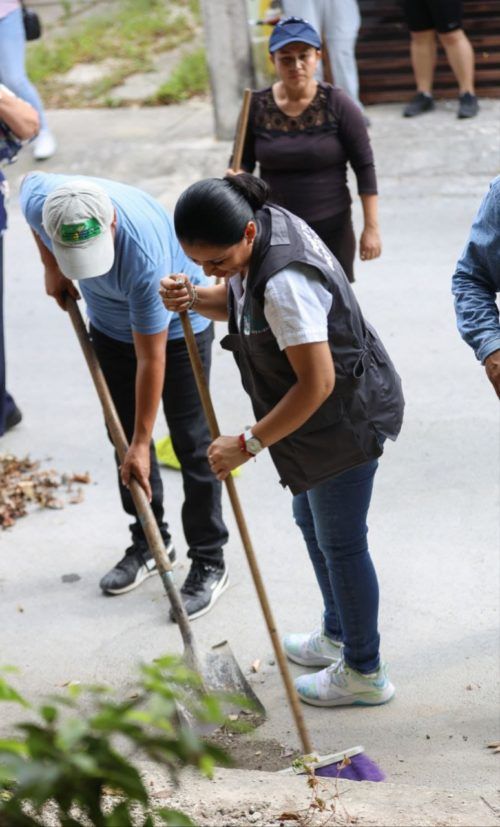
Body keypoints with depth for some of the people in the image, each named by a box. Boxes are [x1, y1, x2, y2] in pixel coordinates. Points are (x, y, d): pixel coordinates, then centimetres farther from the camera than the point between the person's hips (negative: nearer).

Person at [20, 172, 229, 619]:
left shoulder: (146, 257, -42)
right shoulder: (39, 200, -29)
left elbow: (151, 357, -33)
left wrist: (142, 443, -26)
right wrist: (52, 269, 0)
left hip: (177, 325, -6)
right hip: (109, 324, 6)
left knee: (192, 442, -4)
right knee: (124, 435, 11)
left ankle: (209, 563, 7)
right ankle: (149, 542, 27)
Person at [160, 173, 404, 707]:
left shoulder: (284, 283, -35)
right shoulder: (261, 227, -4)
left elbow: (317, 384, -32)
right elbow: (234, 301, 15)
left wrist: (248, 444, -25)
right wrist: (193, 298, -8)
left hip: (345, 418, -10)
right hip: (327, 417, 10)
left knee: (339, 542, 5)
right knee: (311, 523, 24)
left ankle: (363, 672, 24)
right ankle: (337, 635, 45)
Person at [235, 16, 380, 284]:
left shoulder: (337, 104, -8)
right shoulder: (257, 106, -2)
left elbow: (364, 167, -5)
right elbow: (243, 162, 7)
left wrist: (371, 227, -7)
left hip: (331, 228, -1)